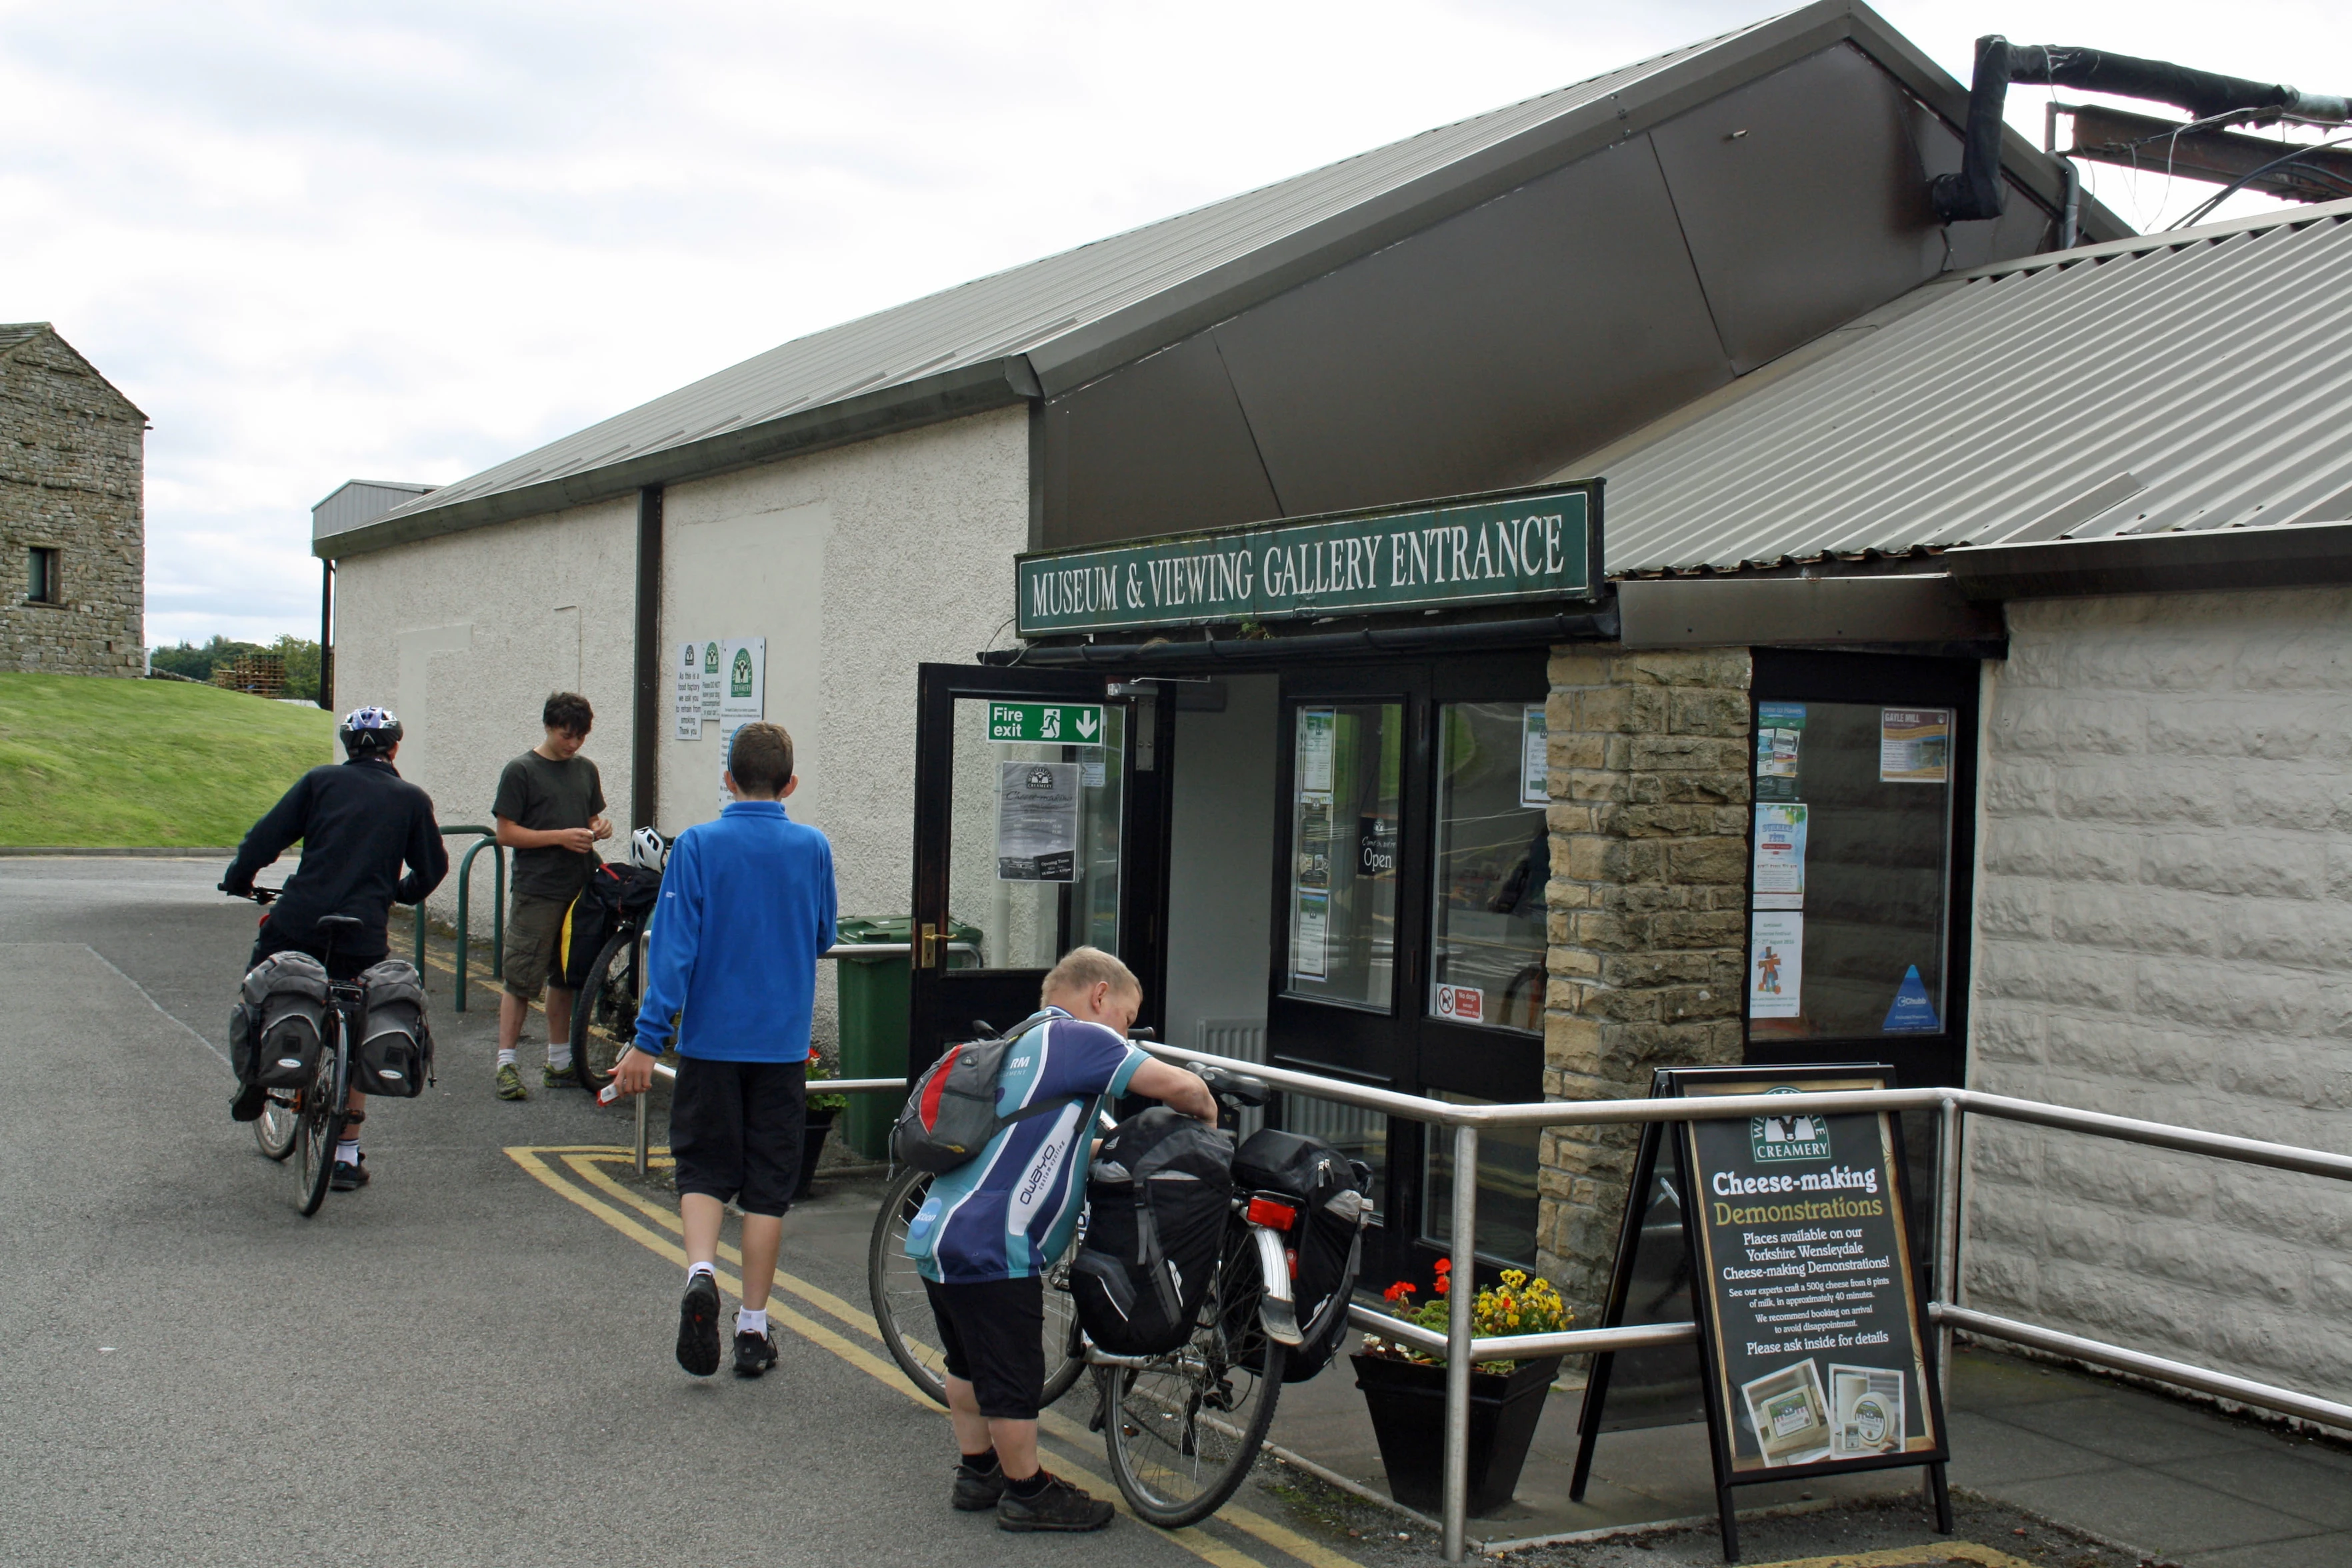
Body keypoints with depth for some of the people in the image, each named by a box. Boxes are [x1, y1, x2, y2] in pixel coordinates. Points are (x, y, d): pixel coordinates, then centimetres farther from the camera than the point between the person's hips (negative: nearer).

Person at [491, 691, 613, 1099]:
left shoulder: (586, 770, 13)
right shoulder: (521, 771, -4)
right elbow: (507, 833, -8)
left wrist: (599, 827, 0)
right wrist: (561, 837, -17)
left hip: (579, 889, 6)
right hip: (537, 892, -6)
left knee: (565, 978, 11)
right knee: (521, 981, -5)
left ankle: (559, 1062, 18)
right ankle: (506, 1063, 0)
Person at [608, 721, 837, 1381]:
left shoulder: (698, 846, -7)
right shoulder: (812, 847, -1)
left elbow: (674, 946, -11)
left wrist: (648, 1038, -10)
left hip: (710, 1038, -1)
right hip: (783, 1042, 1)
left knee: (704, 1169, 13)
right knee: (768, 1184, 8)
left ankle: (701, 1272, -12)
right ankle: (753, 1328, 12)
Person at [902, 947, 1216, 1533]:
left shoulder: (1022, 1042, 20)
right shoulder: (1076, 1037, -9)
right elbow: (1180, 1085, -16)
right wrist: (1207, 1116, 4)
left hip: (937, 1235, 10)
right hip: (990, 1249, -10)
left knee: (970, 1366, 23)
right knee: (1013, 1379, 5)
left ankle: (978, 1473, 36)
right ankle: (1028, 1494, 17)